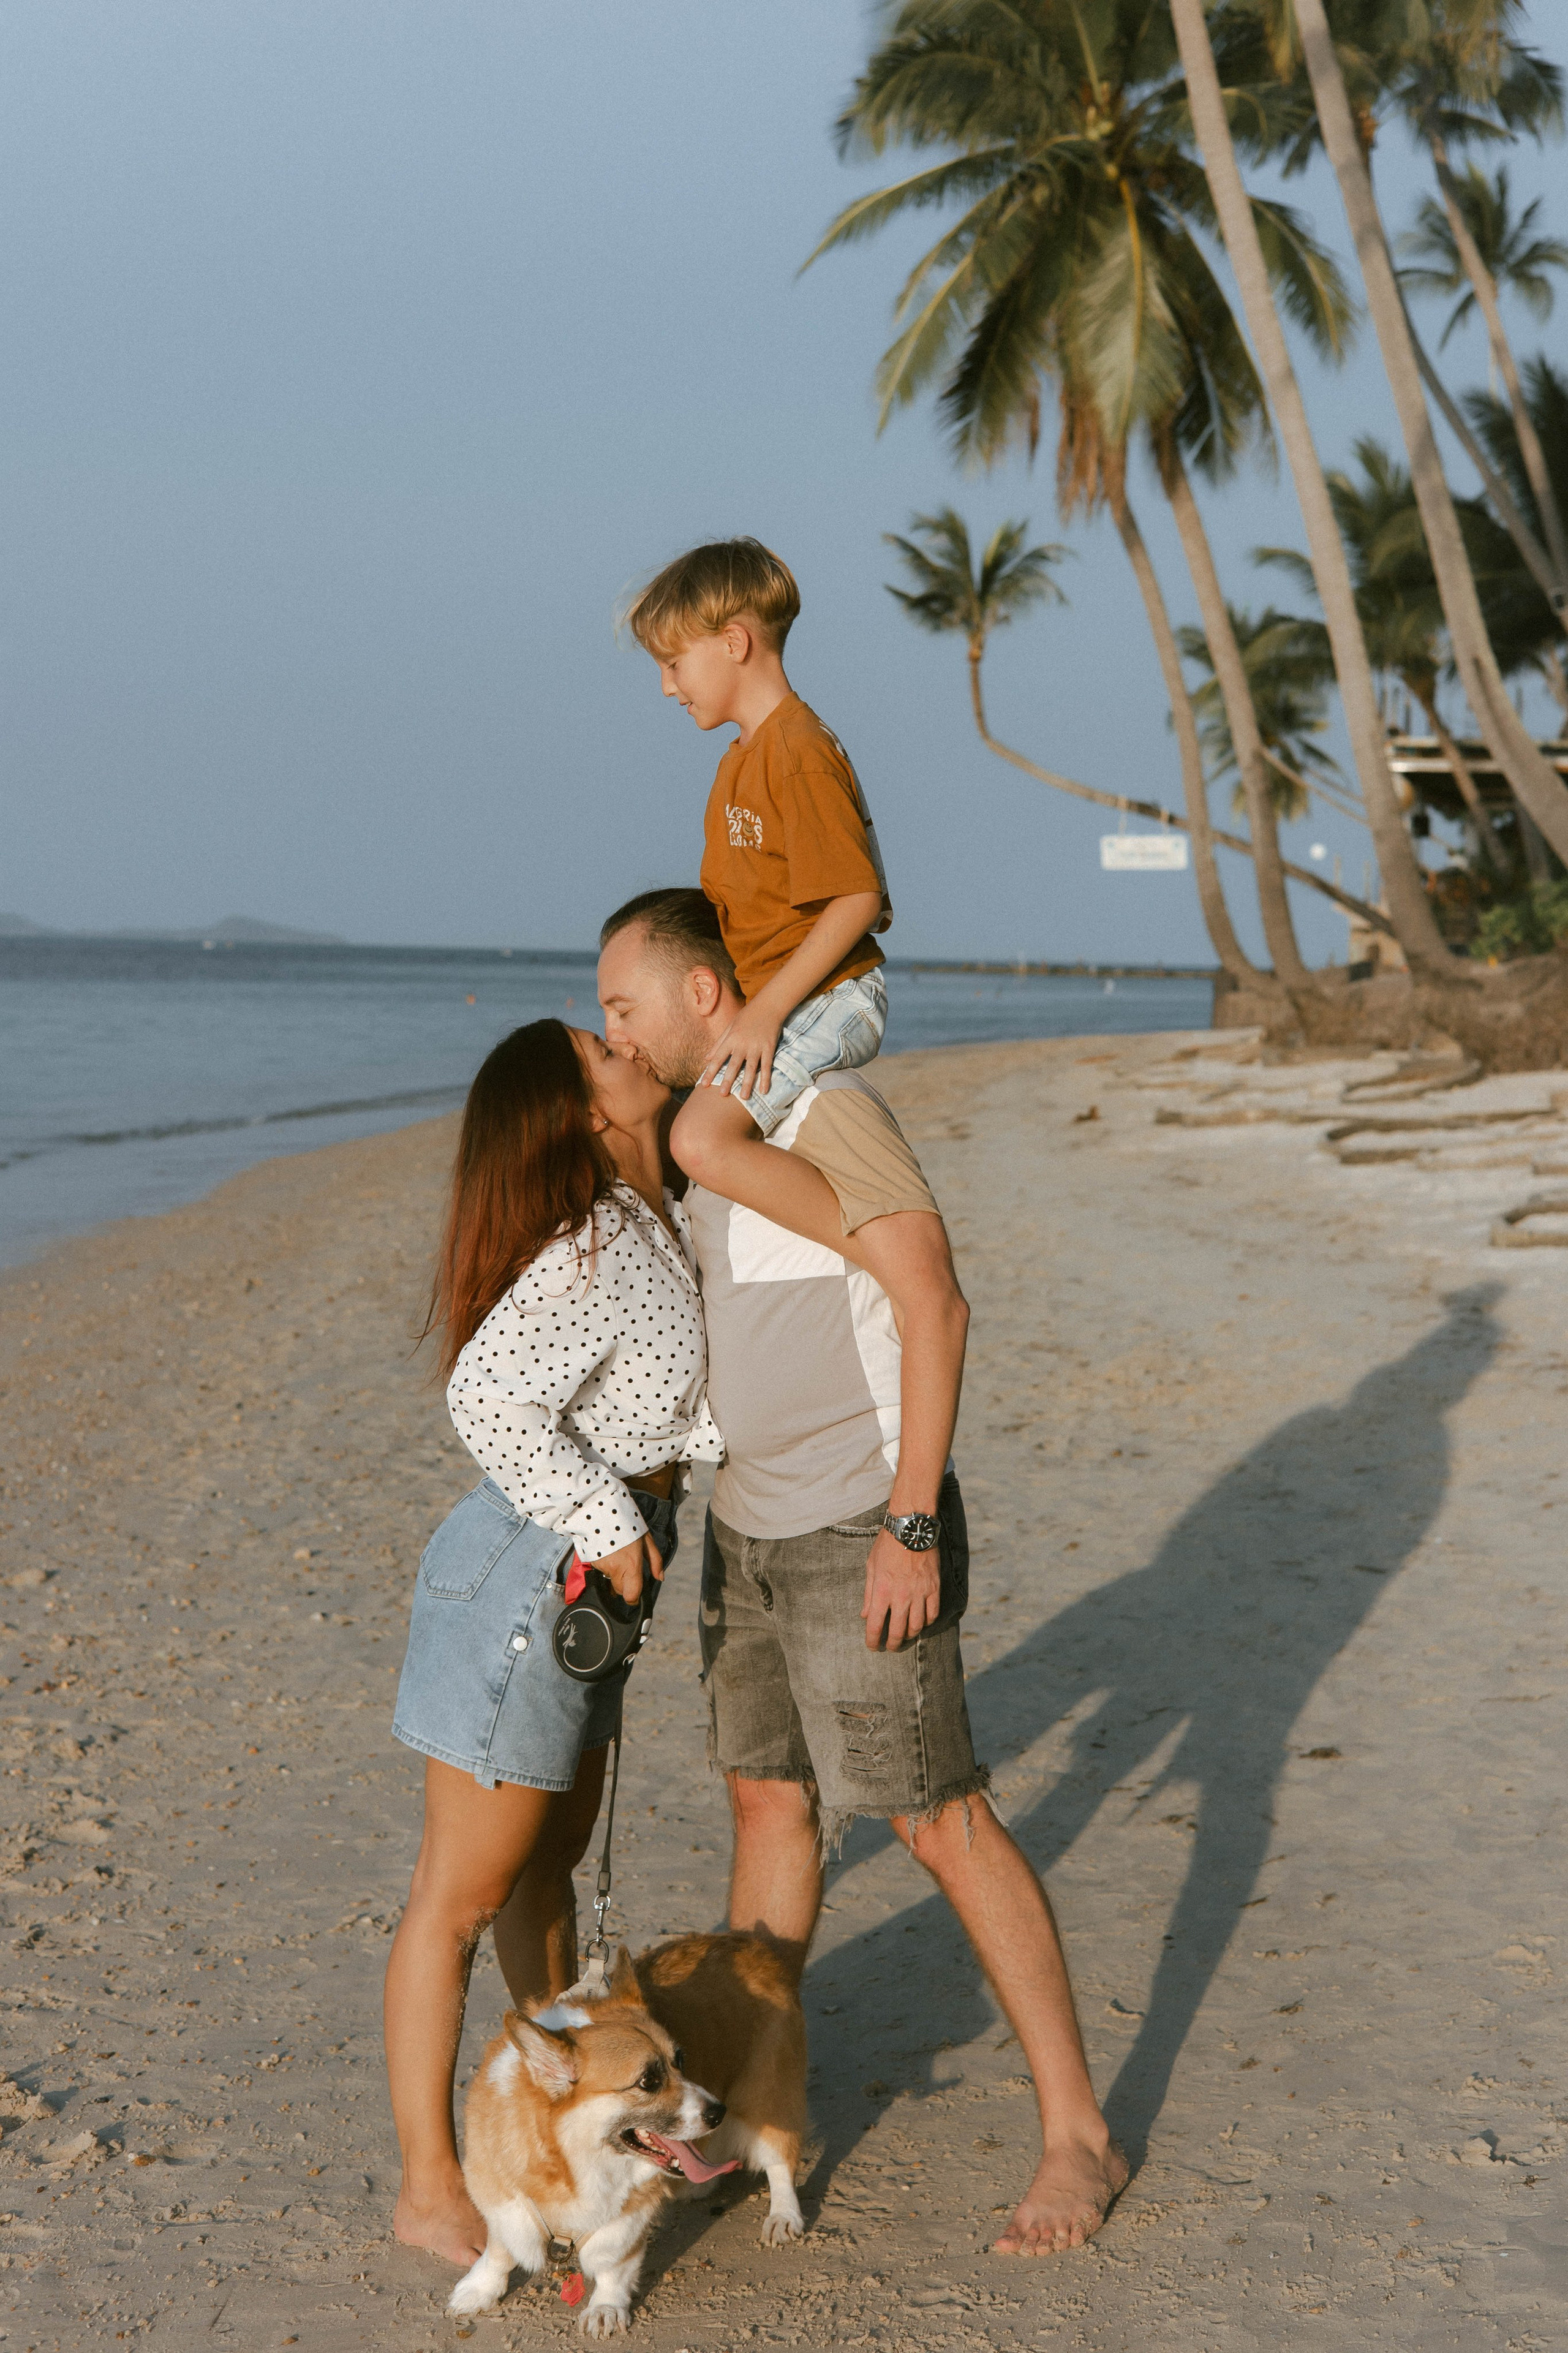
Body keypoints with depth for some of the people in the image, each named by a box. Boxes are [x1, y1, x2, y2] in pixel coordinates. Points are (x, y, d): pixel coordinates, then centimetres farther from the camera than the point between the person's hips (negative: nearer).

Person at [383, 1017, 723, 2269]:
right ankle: (431, 2189, 10)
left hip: (582, 1584, 10)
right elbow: (490, 1398, -33)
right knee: (463, 1895, 0)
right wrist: (609, 1524, -24)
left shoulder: (652, 1226, 7)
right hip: (527, 1575, -10)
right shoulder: (597, 1250, -23)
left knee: (553, 1859, 24)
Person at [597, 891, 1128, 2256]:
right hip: (753, 1529, 9)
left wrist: (910, 1525, -24)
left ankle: (1076, 2135, 5)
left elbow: (935, 1308, -21)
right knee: (770, 1797, 16)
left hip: (861, 1532, -9)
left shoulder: (826, 1112, -18)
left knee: (941, 1821, -5)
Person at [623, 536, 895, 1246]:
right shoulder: (741, 759, 16)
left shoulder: (799, 753, -17)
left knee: (702, 1140, -28)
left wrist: (764, 1011, -24)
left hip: (824, 999, -11)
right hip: (761, 998, 11)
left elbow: (858, 899, -23)